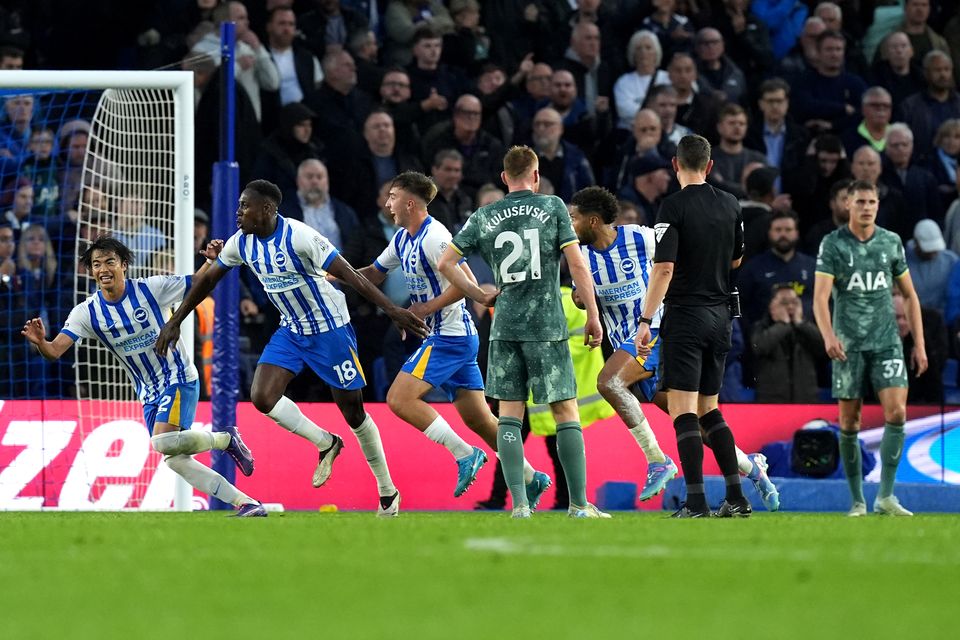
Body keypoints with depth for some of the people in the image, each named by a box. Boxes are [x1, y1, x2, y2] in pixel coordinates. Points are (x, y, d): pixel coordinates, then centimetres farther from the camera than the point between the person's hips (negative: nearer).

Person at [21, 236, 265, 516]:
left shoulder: (150, 288, -14)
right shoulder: (87, 312, -7)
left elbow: (198, 283, -2)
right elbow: (55, 351, -16)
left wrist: (213, 260, -23)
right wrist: (40, 342, -39)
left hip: (179, 377, -5)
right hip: (149, 393, 5)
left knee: (163, 442, -27)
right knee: (174, 460, 0)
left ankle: (226, 438, -2)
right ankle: (246, 503, 6)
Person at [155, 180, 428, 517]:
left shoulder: (298, 237, -25)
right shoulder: (242, 242, -3)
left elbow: (349, 273, -27)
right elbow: (208, 279, 12)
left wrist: (391, 309, -33)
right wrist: (175, 321, 13)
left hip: (330, 329, -6)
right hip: (291, 331, 6)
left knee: (353, 411, 1)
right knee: (262, 397, -13)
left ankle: (388, 491, 17)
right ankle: (326, 444, 10)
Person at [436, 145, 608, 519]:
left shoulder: (483, 218, 7)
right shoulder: (553, 208, 0)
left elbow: (445, 264, 7)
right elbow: (577, 265, -5)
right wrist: (593, 316, 0)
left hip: (504, 328, 2)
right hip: (548, 327, -2)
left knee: (509, 413, 5)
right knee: (565, 413, 2)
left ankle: (519, 503, -3)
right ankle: (579, 504, 1)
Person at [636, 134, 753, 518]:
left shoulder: (674, 207, -11)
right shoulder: (729, 205, 7)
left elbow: (664, 268, -18)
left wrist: (646, 320, -16)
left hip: (685, 314, -6)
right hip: (720, 316, 6)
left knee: (682, 410, -6)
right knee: (708, 410, 15)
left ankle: (696, 501, -13)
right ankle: (736, 497, 10)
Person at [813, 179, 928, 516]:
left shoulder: (891, 242, 6)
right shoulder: (833, 244, -3)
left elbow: (909, 295, 14)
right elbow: (820, 296, -13)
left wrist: (919, 344, 8)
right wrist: (828, 336, -31)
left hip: (887, 341, 2)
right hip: (848, 345, -2)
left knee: (896, 413, -14)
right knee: (849, 423, 1)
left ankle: (885, 496, -9)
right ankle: (858, 502, 10)